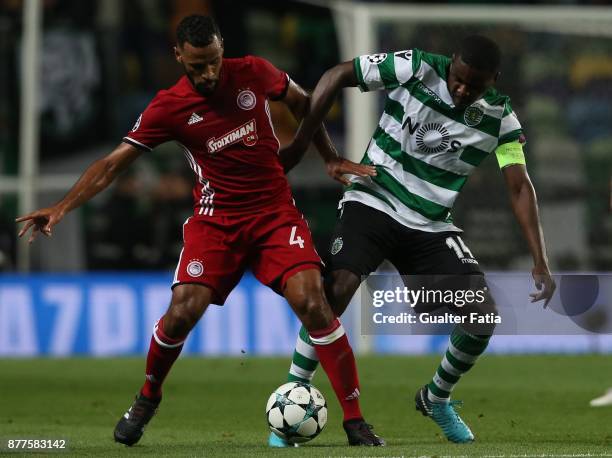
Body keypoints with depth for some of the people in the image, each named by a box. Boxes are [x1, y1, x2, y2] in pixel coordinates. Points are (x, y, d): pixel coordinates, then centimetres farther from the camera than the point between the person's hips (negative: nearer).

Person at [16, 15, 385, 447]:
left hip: (275, 212, 0)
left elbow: (302, 102, 14)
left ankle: (355, 422, -11)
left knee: (312, 302, -18)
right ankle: (146, 401, 15)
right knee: (182, 311, -15)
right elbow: (112, 163, -8)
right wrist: (62, 207, -18)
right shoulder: (169, 107, -10)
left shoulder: (254, 73, -6)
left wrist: (331, 158, 14)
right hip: (216, 220, 0)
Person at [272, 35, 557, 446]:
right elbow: (337, 76, -8)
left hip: (432, 226, 3)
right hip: (373, 204, -3)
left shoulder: (500, 116, -6)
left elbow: (520, 187, -5)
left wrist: (540, 262, -12)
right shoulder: (415, 68, -15)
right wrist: (300, 143, -11)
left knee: (484, 316, -10)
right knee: (337, 288, -29)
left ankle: (436, 399, 18)